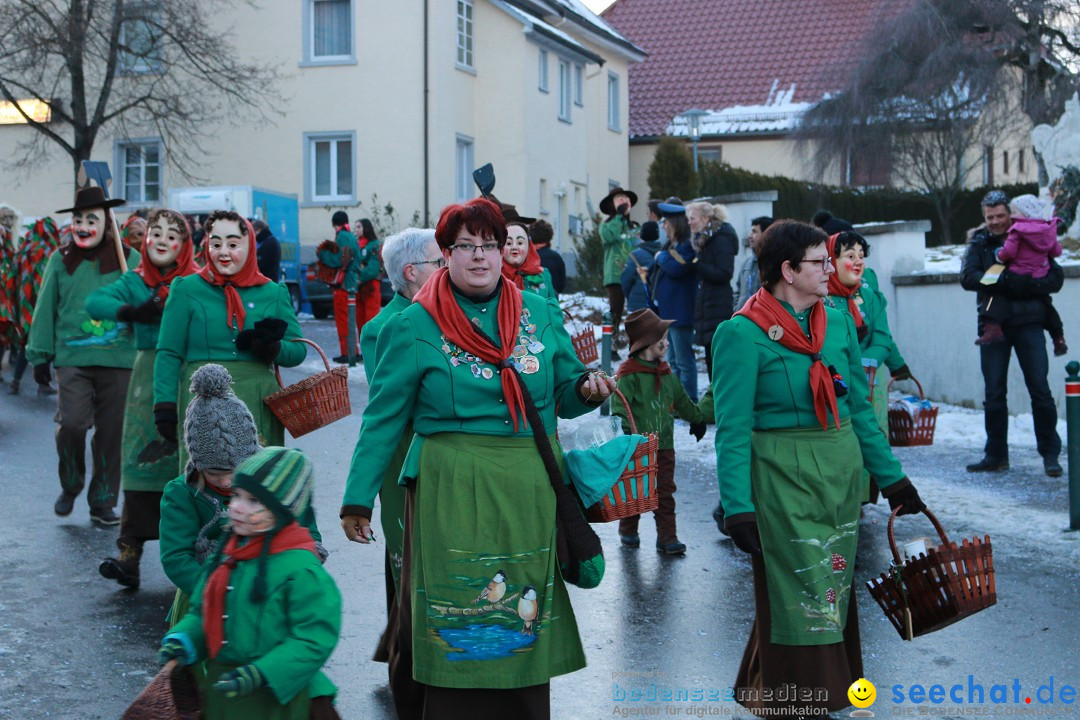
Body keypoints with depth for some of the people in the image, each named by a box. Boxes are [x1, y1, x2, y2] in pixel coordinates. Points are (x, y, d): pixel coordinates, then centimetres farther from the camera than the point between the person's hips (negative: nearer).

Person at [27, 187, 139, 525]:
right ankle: (70, 485, 13)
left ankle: (103, 501, 17)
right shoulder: (60, 260, 6)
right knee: (72, 423, -14)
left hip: (118, 359, 1)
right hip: (72, 356, -1)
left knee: (111, 432, 4)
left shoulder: (129, 259, 5)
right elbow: (45, 309, 9)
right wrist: (40, 355, 7)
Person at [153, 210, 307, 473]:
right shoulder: (187, 289, 5)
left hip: (258, 406, 2)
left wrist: (271, 349, -11)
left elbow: (298, 350, 10)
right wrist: (165, 407, -4)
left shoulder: (273, 293, 10)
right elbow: (168, 354, 4)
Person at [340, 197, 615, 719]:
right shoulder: (414, 328, 0)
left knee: (526, 618, 10)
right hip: (451, 496, -3)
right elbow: (383, 420, 1)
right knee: (454, 617, 1)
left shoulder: (541, 314, 8)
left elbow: (565, 395, 13)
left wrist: (587, 388, -10)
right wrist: (358, 499, -2)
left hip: (531, 494, 3)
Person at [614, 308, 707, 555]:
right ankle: (628, 531, 26)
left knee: (665, 492, 4)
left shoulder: (665, 373, 11)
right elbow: (619, 405, -18)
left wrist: (697, 418, 36)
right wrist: (625, 431, -31)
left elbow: (681, 399, 26)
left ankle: (667, 537, 8)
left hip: (664, 444, 5)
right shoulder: (629, 374, -11)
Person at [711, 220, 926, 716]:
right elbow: (732, 429, -15)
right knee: (796, 595, 0)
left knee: (835, 590, 15)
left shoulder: (838, 323, 6)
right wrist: (737, 507, -21)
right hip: (782, 476, -6)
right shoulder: (742, 334, -13)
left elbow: (860, 408, 12)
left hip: (841, 471, 6)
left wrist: (890, 476, 11)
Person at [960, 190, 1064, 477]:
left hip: (1027, 323, -2)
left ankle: (1050, 453, 5)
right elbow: (967, 277, -8)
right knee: (993, 392, 4)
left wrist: (1021, 283, -18)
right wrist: (1006, 280, -19)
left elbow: (1056, 279, -3)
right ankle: (996, 455, 13)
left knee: (1040, 388, -5)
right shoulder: (980, 243, 9)